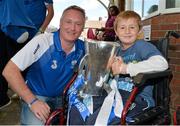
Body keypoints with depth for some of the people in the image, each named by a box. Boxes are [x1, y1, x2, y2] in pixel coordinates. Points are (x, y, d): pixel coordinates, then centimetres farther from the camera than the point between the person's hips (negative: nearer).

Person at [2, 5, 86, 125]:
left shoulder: (82, 48, -8)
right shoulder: (41, 42, -21)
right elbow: (10, 71, -23)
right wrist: (32, 101, -30)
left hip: (62, 97, 5)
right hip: (35, 96, -4)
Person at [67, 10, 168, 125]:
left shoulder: (141, 45, -4)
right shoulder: (117, 49, 15)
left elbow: (162, 63, -22)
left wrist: (126, 68, -22)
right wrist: (110, 66, -2)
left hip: (138, 98, -6)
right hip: (115, 93, 7)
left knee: (94, 121, -25)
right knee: (76, 111, -7)